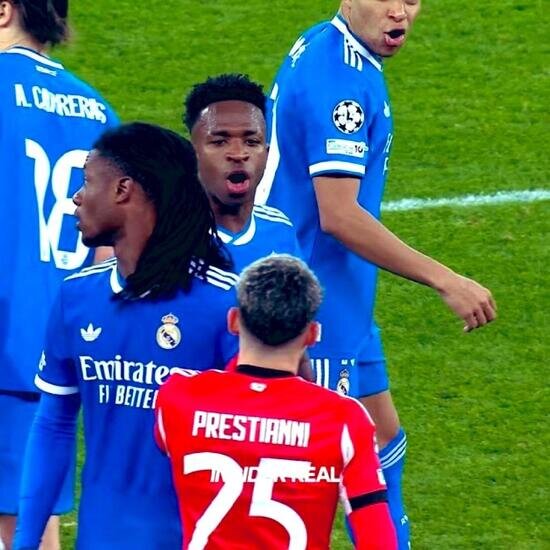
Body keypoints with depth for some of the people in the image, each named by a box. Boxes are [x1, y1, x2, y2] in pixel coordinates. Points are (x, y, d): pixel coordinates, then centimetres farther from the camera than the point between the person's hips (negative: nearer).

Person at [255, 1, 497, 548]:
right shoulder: (339, 79, -23)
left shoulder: (321, 49, 8)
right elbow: (339, 216, -27)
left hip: (341, 302, 10)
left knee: (381, 439, 18)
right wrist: (445, 281, -23)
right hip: (316, 309, -10)